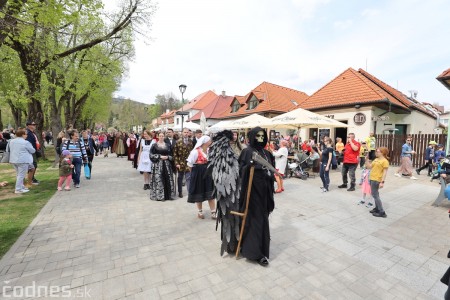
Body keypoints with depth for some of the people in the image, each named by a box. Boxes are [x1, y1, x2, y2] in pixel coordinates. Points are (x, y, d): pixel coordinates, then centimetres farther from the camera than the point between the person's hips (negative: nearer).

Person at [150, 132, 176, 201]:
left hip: (166, 164, 3)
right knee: (158, 179, -4)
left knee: (167, 179, 2)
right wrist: (160, 156, -13)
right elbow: (151, 155, -5)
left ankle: (167, 195, 13)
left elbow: (171, 155, 12)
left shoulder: (168, 145, 9)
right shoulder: (154, 145, 1)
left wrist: (167, 157, -8)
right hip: (157, 164, -3)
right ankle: (158, 195, 7)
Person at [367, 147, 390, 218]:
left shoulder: (385, 161, -13)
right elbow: (370, 166, 14)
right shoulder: (376, 159, 13)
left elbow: (385, 172, -17)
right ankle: (377, 208, 31)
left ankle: (382, 212, 1)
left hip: (376, 180, -9)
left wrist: (382, 182, -21)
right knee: (375, 194, 18)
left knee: (375, 195, -6)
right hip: (372, 179, 9)